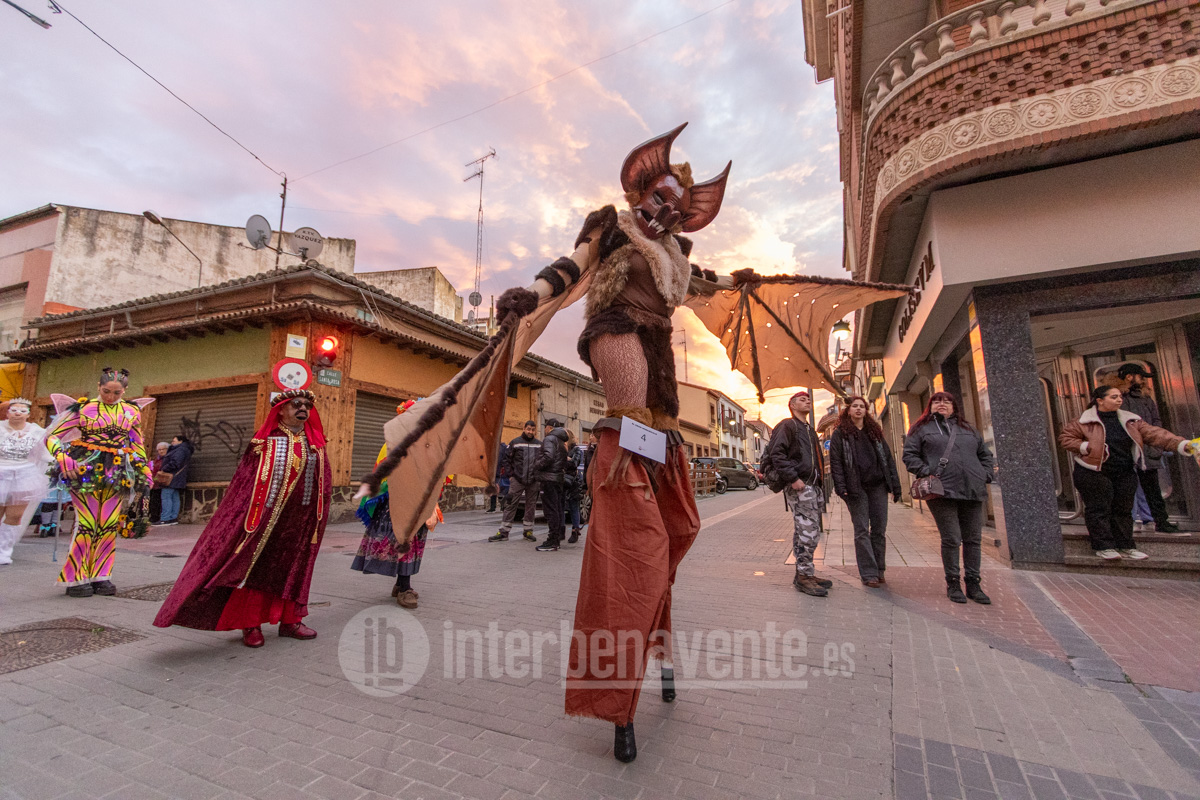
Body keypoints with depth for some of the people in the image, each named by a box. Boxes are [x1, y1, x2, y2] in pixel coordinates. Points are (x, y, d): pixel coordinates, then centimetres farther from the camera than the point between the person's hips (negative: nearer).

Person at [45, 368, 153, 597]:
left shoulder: (132, 411, 10)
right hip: (86, 470, -3)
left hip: (118, 473, 3)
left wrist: (145, 470, 14)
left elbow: (138, 445, 18)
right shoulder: (83, 408, 0)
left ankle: (100, 576, 13)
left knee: (109, 525, 3)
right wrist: (62, 457, -18)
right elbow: (52, 436, 0)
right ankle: (76, 578, 7)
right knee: (87, 523, -6)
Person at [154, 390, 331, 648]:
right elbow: (243, 482, -5)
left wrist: (318, 520, 4)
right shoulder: (264, 442, -4)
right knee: (255, 568, 4)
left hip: (300, 523, 3)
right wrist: (249, 518, -10)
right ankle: (251, 625, 19)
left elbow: (325, 485, 8)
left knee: (294, 569, 11)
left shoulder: (316, 445, 5)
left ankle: (289, 620, 24)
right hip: (265, 518, -3)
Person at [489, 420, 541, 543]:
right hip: (517, 480, -2)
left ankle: (528, 530, 20)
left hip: (533, 481, 3)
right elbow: (507, 459, 2)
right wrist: (511, 475, -3)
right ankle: (503, 532, 3)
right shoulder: (515, 443, 1)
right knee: (511, 505, -2)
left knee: (531, 506, 9)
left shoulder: (539, 444, 8)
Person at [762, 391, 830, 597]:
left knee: (811, 534, 12)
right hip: (798, 486, -9)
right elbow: (777, 454, -16)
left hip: (812, 486, 9)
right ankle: (804, 577, -2)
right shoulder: (787, 425, -5)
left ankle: (806, 573, 21)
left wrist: (819, 483, 19)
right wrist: (793, 478, -22)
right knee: (806, 532, -10)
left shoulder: (809, 429, 24)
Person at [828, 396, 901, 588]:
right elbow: (835, 462, -3)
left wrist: (895, 485, 6)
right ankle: (869, 573, 2)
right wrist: (841, 487, -13)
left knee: (879, 529, 6)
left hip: (878, 486, 4)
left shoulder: (875, 432, 15)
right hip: (856, 488, -4)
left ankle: (879, 570, 18)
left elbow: (888, 458, 13)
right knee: (862, 531, -2)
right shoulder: (840, 434, 3)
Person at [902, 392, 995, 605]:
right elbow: (909, 455, 2)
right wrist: (926, 472, -11)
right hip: (942, 491, -4)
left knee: (973, 539, 7)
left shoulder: (968, 429, 21)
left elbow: (985, 454, 25)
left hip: (973, 491, 4)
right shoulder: (921, 428, 7)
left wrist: (985, 476, 10)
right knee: (951, 539, -4)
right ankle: (953, 583, 10)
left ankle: (973, 584, 18)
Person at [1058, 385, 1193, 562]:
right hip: (1094, 473, -6)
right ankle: (1104, 546, 4)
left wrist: (1181, 444, -10)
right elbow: (1065, 438, -6)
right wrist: (1086, 447, -18)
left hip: (1125, 474, 6)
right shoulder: (1084, 421, -9)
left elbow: (1154, 433, 2)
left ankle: (1126, 546, 22)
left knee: (1123, 509, 12)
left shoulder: (1130, 420, 7)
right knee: (1099, 509, -3)